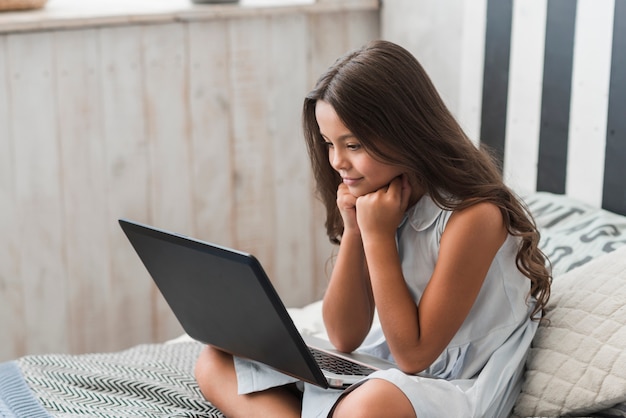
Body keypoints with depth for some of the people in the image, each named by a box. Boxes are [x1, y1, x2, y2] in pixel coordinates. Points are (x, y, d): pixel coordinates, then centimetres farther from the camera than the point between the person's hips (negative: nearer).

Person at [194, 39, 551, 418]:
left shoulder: (473, 215, -21)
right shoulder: (372, 195, 0)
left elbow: (412, 355, -18)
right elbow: (345, 338, 0)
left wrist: (378, 234, -20)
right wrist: (352, 230, -13)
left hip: (457, 387, -8)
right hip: (378, 371, 8)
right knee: (217, 363, -3)